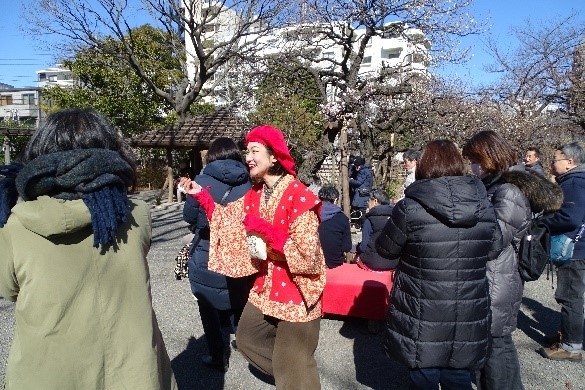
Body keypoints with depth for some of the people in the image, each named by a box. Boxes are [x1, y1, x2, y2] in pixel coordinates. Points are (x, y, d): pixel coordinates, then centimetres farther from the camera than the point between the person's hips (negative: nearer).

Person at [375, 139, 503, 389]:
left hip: (423, 319, -3)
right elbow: (494, 250, 11)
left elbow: (385, 250, -3)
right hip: (468, 318, 4)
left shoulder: (410, 207, -17)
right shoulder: (484, 205, -5)